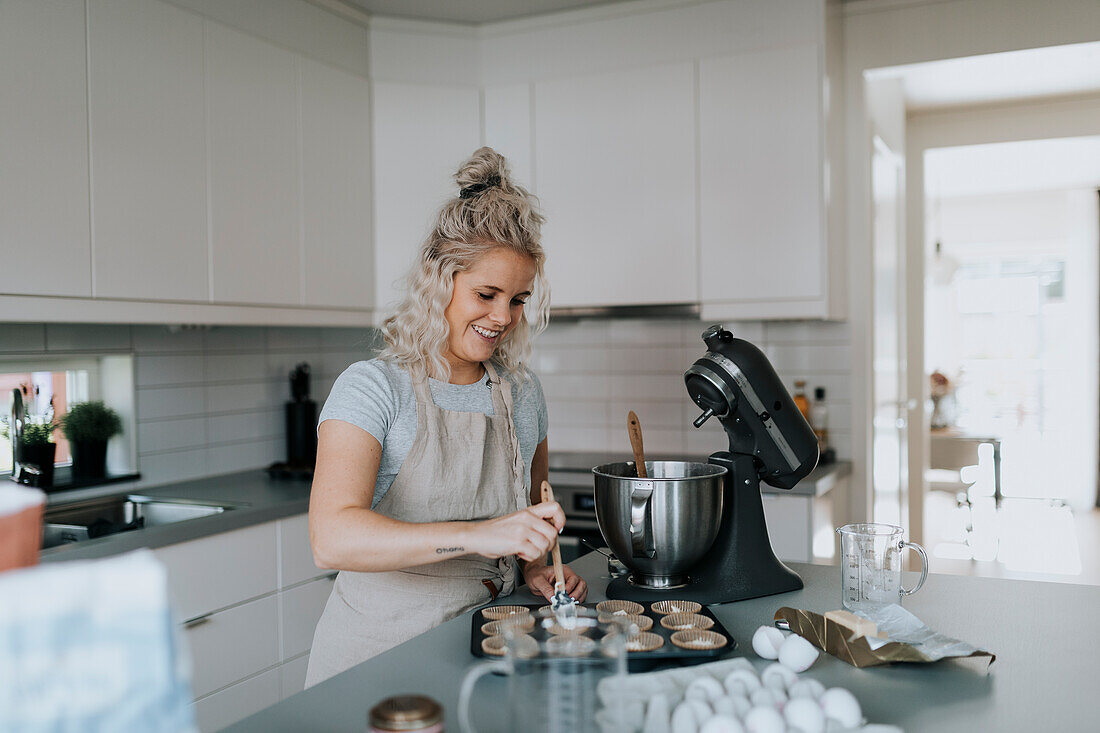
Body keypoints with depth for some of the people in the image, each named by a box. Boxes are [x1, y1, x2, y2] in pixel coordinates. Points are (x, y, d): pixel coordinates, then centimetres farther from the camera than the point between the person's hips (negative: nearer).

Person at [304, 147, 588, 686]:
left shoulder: (522, 392, 8)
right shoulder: (373, 389, -10)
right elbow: (332, 539, -23)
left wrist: (537, 568, 3)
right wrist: (477, 536, -32)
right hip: (378, 655, -4)